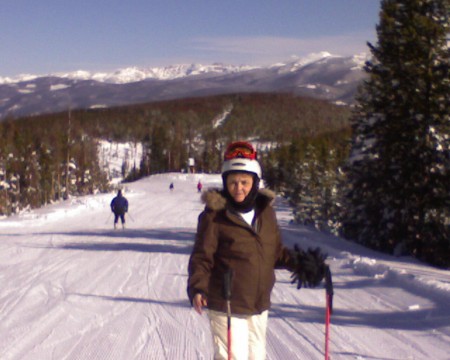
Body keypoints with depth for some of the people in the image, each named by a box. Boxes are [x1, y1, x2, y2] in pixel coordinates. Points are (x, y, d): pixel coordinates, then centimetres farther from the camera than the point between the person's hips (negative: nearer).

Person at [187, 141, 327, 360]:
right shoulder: (215, 214, -11)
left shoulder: (265, 210, 5)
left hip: (259, 305, 6)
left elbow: (275, 251, 15)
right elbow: (202, 257, -12)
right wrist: (197, 288, -26)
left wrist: (298, 262, 0)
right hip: (226, 306, -6)